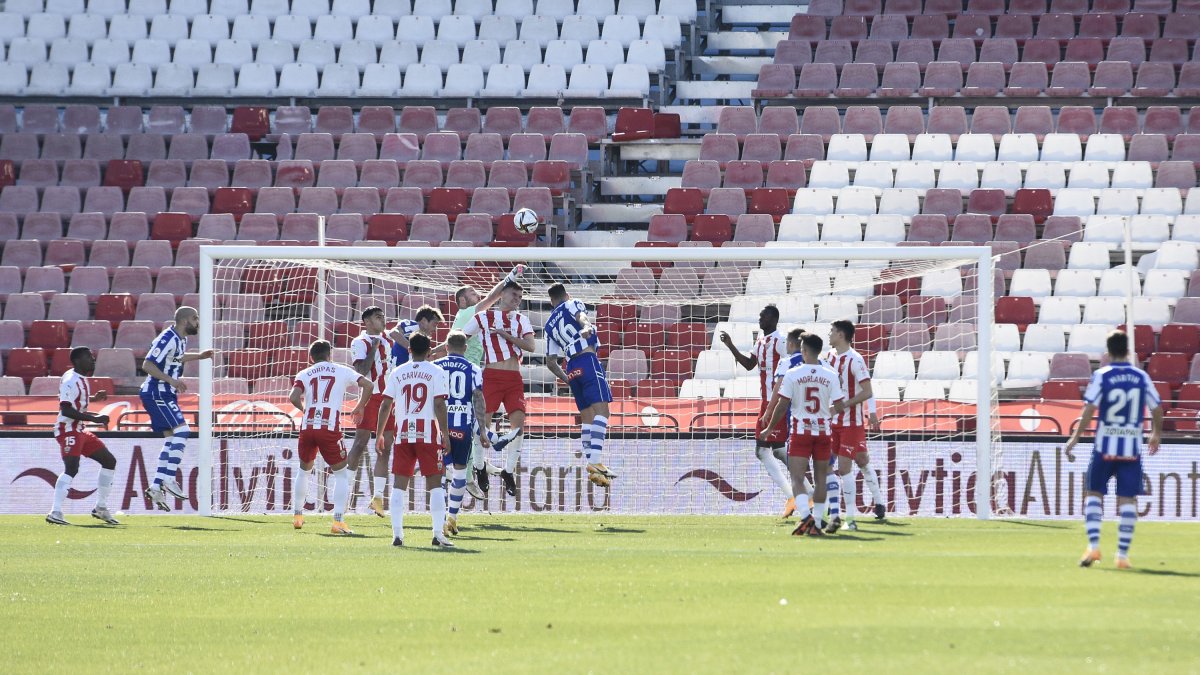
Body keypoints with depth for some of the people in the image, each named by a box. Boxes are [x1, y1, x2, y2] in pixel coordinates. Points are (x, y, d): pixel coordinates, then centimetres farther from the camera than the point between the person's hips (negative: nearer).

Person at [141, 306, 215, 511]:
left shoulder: (181, 339, 12)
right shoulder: (167, 339, -19)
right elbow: (147, 365, -23)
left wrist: (199, 356, 24)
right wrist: (171, 380, -27)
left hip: (166, 395, 10)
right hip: (156, 393, -10)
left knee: (171, 438, 9)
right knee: (181, 430, -19)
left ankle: (156, 487, 10)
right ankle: (169, 479, -19)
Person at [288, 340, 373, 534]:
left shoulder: (304, 374, 10)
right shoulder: (342, 371, 9)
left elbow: (294, 397, -7)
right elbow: (368, 385, 0)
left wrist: (303, 408, 14)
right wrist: (360, 407, 15)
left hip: (307, 428, 2)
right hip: (330, 429, -2)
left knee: (304, 470, 26)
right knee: (341, 474, 8)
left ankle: (297, 516, 31)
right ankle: (338, 521, -6)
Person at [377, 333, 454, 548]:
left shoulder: (397, 373, 9)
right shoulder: (437, 373, 0)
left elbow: (385, 405, 7)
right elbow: (439, 405, -8)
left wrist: (379, 434, 15)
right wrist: (445, 434, -4)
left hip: (403, 434, 2)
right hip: (429, 433, -2)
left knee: (399, 484, 5)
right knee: (435, 484, 2)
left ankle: (397, 534, -2)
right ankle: (438, 534, -6)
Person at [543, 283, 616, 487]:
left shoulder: (549, 325, 25)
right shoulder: (572, 304, 12)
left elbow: (550, 362, 25)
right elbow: (581, 316, -14)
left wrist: (566, 379, 38)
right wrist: (587, 327, -35)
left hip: (571, 368, 6)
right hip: (588, 360, -6)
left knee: (587, 417, 13)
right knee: (601, 409, -15)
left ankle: (591, 465, 8)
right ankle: (595, 462, -30)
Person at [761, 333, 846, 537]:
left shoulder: (793, 375, -7)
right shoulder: (831, 376, -2)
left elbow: (782, 405, -6)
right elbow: (839, 406, 0)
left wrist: (769, 428, 7)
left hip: (801, 432, -3)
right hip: (824, 431, 3)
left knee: (797, 478, -4)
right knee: (820, 478, 12)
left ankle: (805, 516, -25)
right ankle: (817, 524, 12)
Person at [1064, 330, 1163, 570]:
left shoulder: (1101, 376, -5)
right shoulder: (1141, 377, 3)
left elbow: (1089, 410, -12)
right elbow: (1157, 409, 8)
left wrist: (1075, 438, -3)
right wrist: (1156, 434, 25)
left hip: (1105, 447, -2)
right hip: (1132, 448, 2)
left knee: (1094, 493, 11)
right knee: (1127, 499, 4)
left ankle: (1093, 545, -4)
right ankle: (1123, 554, 1)